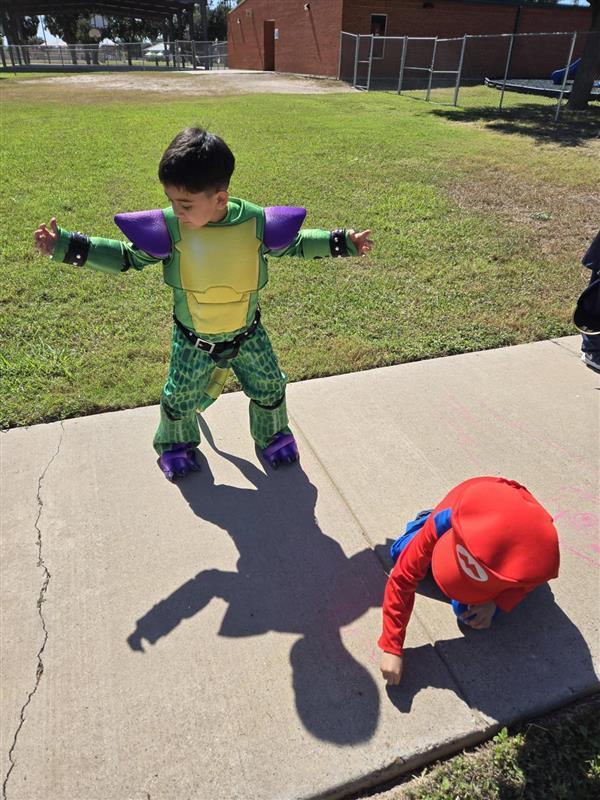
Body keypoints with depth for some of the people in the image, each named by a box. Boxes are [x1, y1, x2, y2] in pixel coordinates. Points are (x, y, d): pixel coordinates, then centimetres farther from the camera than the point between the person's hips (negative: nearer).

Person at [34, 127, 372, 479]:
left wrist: (343, 242, -6)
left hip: (248, 334, 1)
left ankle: (274, 435, 46)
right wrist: (65, 245, -13)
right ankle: (176, 444, 46)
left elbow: (294, 242, -1)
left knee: (270, 388, 15)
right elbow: (128, 256, -7)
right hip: (192, 341, 0)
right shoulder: (169, 227, -21)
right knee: (179, 397, 14)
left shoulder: (256, 221, -20)